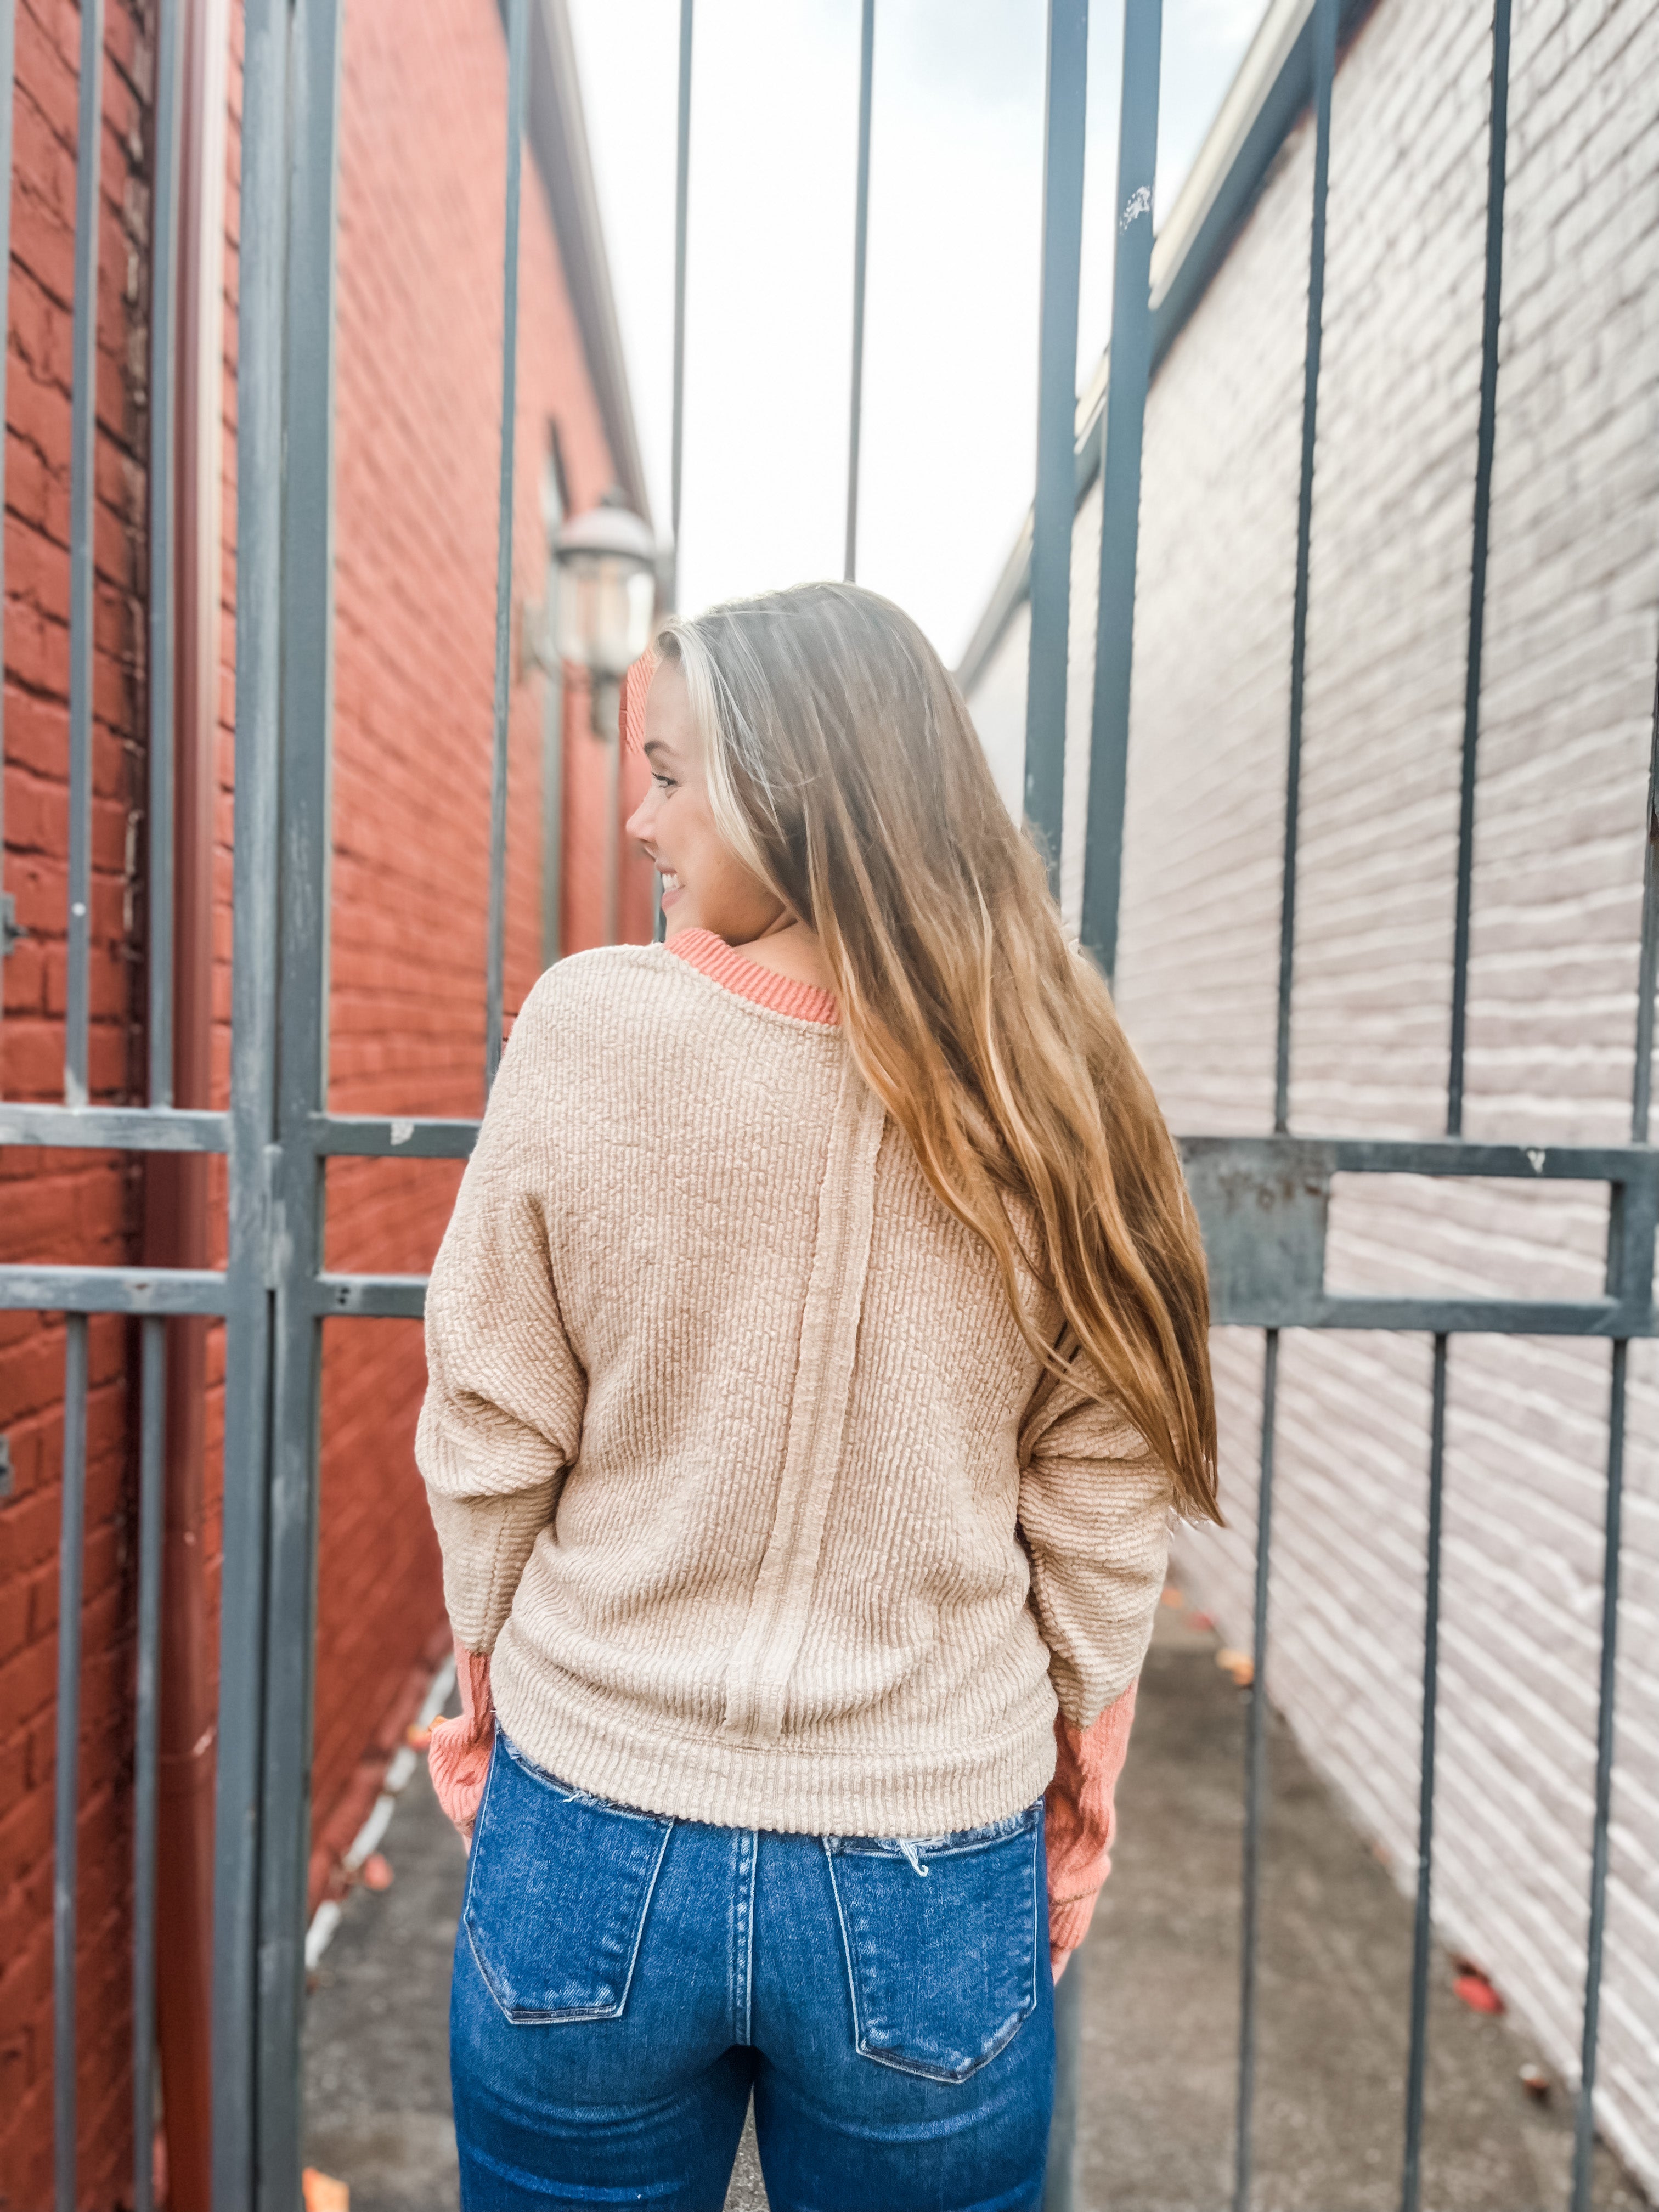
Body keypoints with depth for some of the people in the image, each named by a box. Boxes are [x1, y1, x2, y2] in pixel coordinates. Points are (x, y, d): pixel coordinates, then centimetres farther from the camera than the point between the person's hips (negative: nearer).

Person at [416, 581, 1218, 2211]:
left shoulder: (588, 1027, -16)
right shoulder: (1047, 1090, -11)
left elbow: (489, 1441, -8)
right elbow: (1104, 1504, -5)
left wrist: (487, 1673, 9)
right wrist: (1080, 1780, 10)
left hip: (597, 1848, 0)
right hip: (933, 1881, 1)